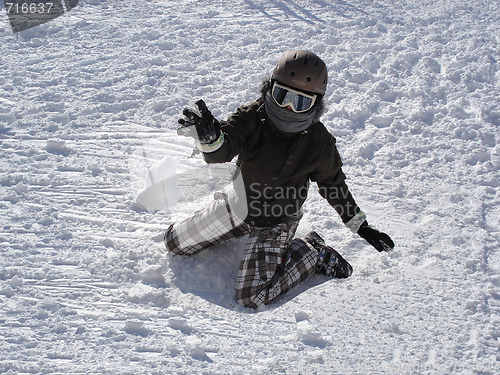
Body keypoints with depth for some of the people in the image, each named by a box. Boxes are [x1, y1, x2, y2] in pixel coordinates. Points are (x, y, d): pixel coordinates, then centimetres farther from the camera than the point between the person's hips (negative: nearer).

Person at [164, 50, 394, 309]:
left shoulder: (318, 143, -21)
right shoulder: (253, 117, -19)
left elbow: (334, 185, -4)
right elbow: (220, 152, -32)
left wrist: (362, 227, 0)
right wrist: (209, 135, -56)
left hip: (276, 222, -4)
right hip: (237, 204, 4)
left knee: (251, 298, -17)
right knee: (175, 243, 15)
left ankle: (312, 253, 4)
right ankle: (242, 229, 31)